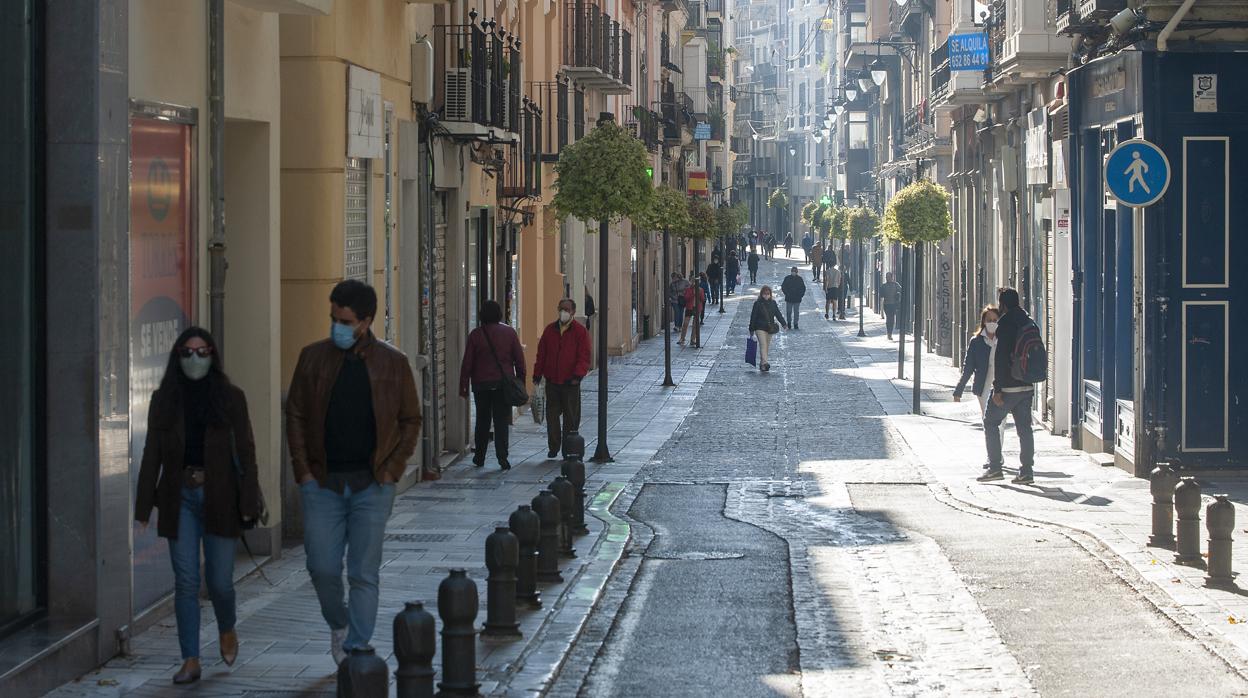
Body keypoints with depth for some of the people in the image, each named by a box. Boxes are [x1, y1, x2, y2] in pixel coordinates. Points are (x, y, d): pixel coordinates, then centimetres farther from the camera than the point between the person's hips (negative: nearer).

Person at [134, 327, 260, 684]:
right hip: (179, 496, 1)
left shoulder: (231, 397, 1)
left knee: (219, 580, 0)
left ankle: (227, 629, 33)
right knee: (186, 581, -1)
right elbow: (152, 454, 5)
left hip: (218, 495, -1)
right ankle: (191, 661, 4)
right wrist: (144, 505, 0)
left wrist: (248, 503, -8)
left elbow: (245, 451, -1)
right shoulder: (163, 399, 5)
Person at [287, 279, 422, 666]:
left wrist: (392, 469, -4)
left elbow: (410, 420, 7)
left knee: (364, 574, 0)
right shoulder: (313, 358, 3)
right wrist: (303, 470, -2)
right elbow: (295, 416, 7)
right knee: (322, 569, 2)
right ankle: (338, 625, 30)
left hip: (372, 485, -1)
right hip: (322, 482, 1)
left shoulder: (393, 364, 0)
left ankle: (356, 652, 6)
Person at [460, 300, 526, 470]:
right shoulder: (509, 333, 0)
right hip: (504, 384, 0)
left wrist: (463, 386, 4)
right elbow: (519, 360, 1)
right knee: (502, 421, 1)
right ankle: (502, 457, -10)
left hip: (481, 385, 0)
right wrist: (520, 382, 9)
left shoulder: (475, 334, -2)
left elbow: (467, 363, -2)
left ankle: (479, 457, 18)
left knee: (482, 421, 12)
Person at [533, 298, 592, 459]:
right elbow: (541, 354, 12)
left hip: (570, 382, -3)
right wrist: (537, 375, 8)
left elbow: (584, 357, -6)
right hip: (552, 381, 3)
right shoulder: (550, 330, 9)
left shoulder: (580, 332, -2)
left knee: (571, 417, 3)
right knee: (552, 415, 6)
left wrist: (577, 375, -19)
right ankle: (553, 447, 14)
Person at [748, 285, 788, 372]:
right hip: (760, 328, -5)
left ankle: (762, 364, 18)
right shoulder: (758, 303, -6)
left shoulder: (773, 303, 7)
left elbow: (778, 314, 9)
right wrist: (751, 329, -2)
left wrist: (784, 324, -1)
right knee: (763, 345, -17)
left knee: (767, 346, 8)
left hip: (770, 328, 5)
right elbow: (753, 316, -3)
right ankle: (764, 363, -29)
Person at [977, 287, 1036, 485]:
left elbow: (1001, 358, -18)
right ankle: (1026, 471, 5)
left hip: (1008, 387, -7)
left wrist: (997, 389, -17)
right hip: (1027, 386, 7)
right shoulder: (1028, 323, 11)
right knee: (1024, 428, 7)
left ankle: (995, 468, 2)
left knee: (990, 422, 5)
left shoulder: (1005, 324, -13)